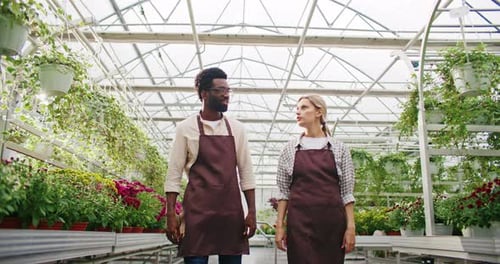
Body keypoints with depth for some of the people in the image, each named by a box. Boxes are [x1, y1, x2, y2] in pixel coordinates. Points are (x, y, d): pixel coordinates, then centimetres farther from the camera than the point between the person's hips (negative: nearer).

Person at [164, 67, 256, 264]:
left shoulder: (237, 129, 8)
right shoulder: (186, 128, 1)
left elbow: (246, 173, 9)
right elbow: (173, 174, 1)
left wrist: (252, 212, 3)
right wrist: (170, 215, -6)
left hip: (231, 211, 3)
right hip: (197, 211, -2)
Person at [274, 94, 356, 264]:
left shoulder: (339, 149, 5)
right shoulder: (290, 149, 6)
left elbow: (347, 192, 4)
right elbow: (283, 191, 6)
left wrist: (350, 226, -3)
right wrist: (280, 224, 0)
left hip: (332, 220, 0)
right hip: (299, 220, 0)